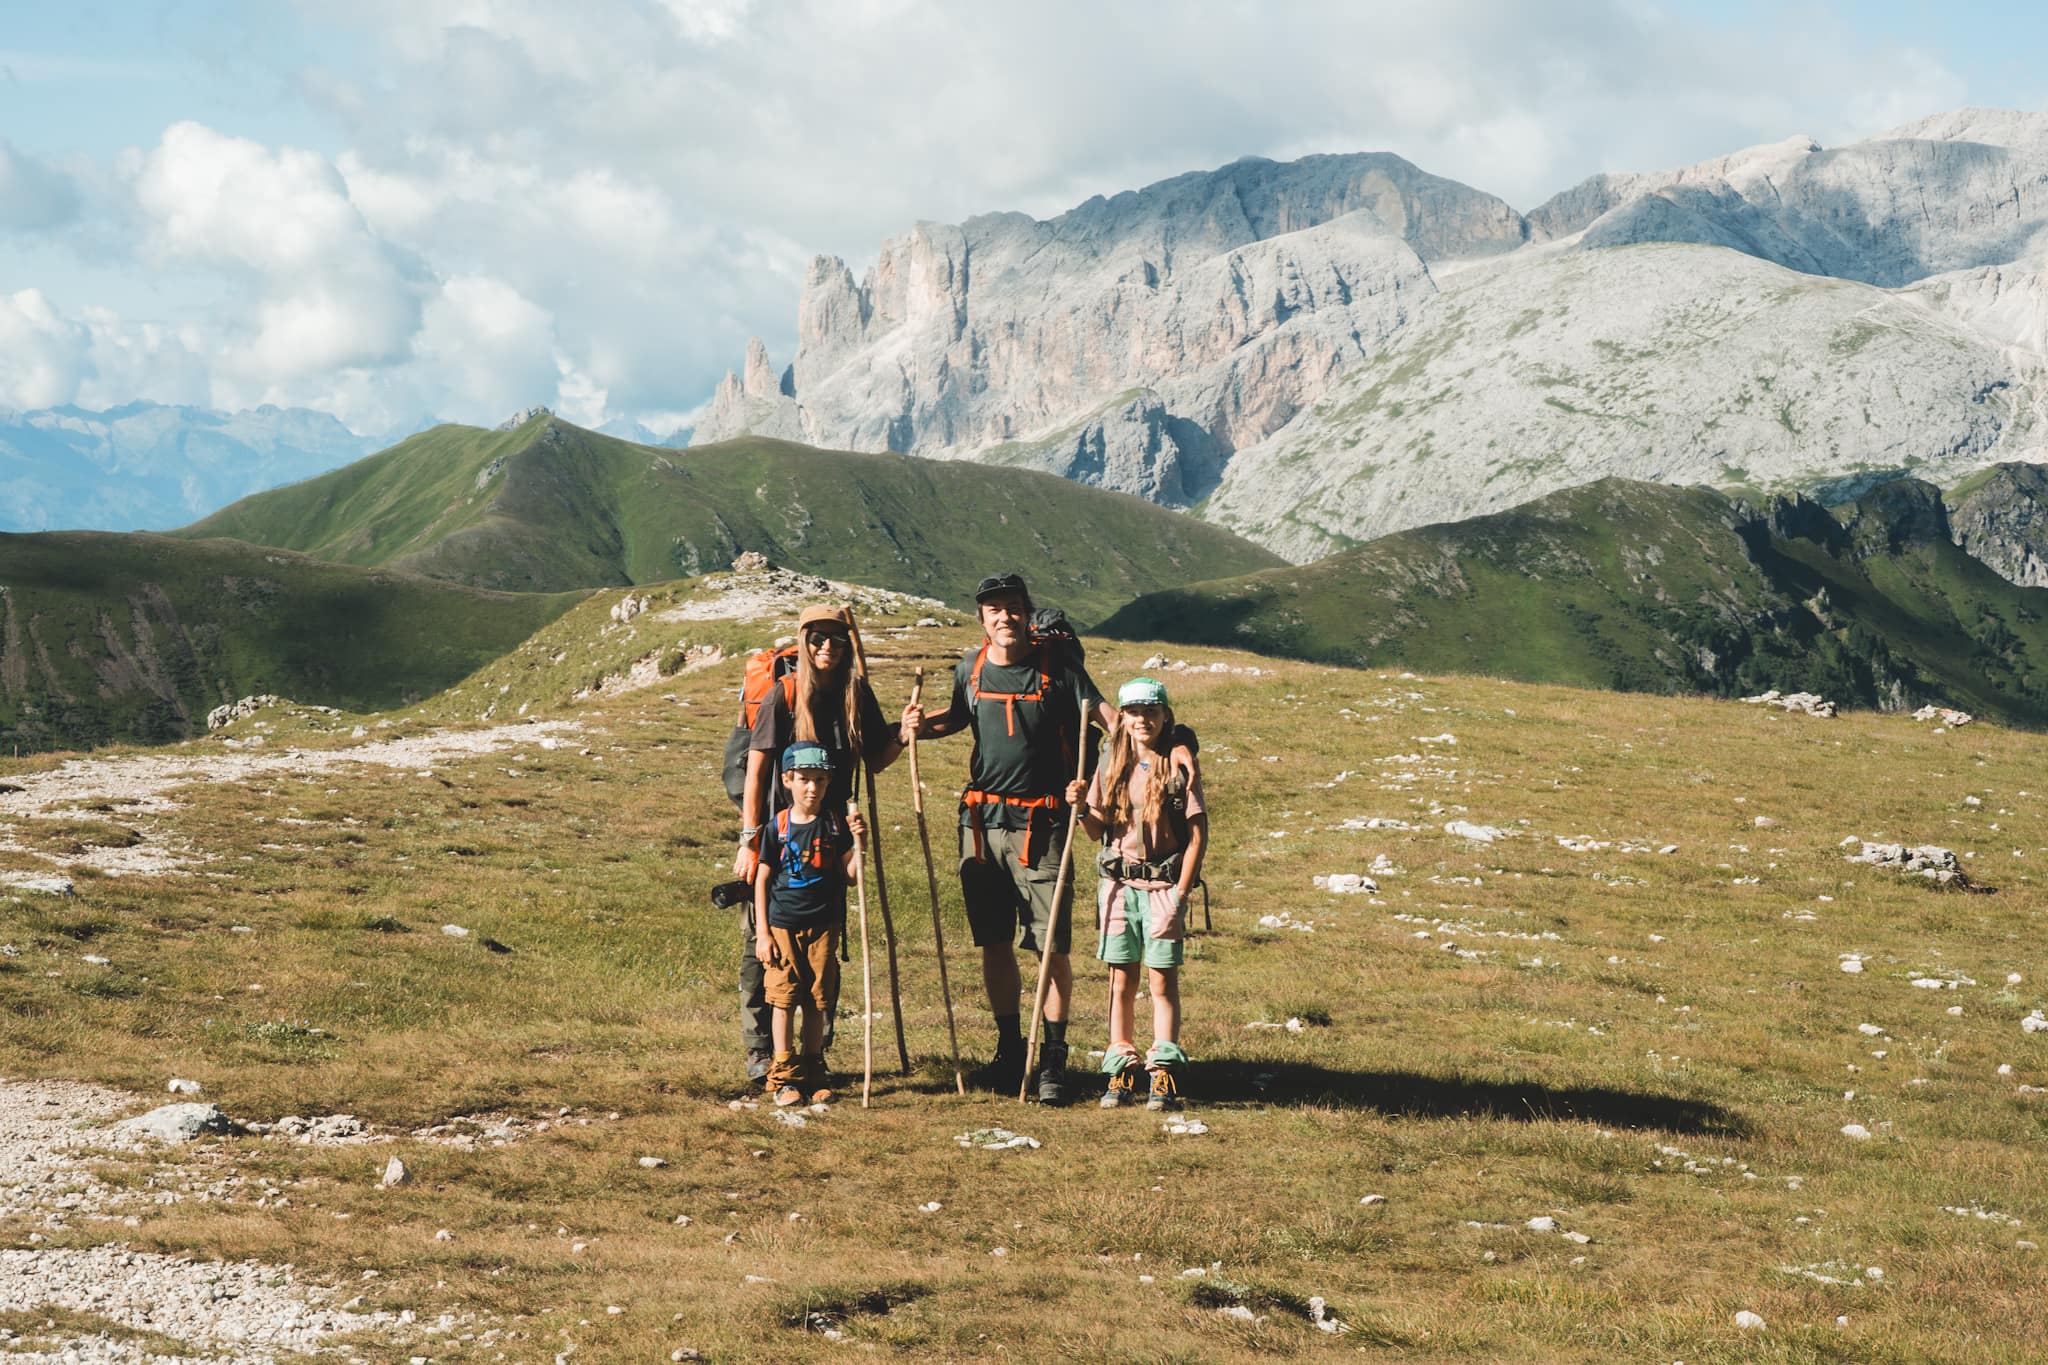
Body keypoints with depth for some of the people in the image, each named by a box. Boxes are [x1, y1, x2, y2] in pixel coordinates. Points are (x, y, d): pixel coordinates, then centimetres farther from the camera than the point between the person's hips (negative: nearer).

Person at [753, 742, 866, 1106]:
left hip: (823, 925, 2)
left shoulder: (835, 825, 2)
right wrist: (762, 934, -4)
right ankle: (783, 1077, 3)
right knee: (783, 998, -3)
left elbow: (851, 874, 1)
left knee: (817, 1001, 6)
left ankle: (811, 1073, 16)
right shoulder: (778, 826, -4)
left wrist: (859, 842, -17)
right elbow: (762, 880, 0)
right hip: (783, 925, -2)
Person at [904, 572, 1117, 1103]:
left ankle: (1053, 1060, 5)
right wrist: (925, 725, 7)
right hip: (981, 820, 4)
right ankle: (1009, 1053, 20)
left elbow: (1104, 714, -9)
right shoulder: (972, 667, 7)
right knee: (994, 942, 9)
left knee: (1051, 945, -5)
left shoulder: (1056, 665, -5)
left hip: (1039, 822, -4)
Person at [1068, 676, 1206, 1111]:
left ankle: (1164, 1076, -1)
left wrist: (1180, 892, -9)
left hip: (1164, 884, -4)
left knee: (1163, 980, -2)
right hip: (1118, 883, 4)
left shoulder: (1179, 763, -4)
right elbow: (1098, 830, 13)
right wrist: (1082, 808, -9)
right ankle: (1119, 1073, 10)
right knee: (1121, 980, 5)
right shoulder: (1112, 765, 8)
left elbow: (1198, 833, -5)